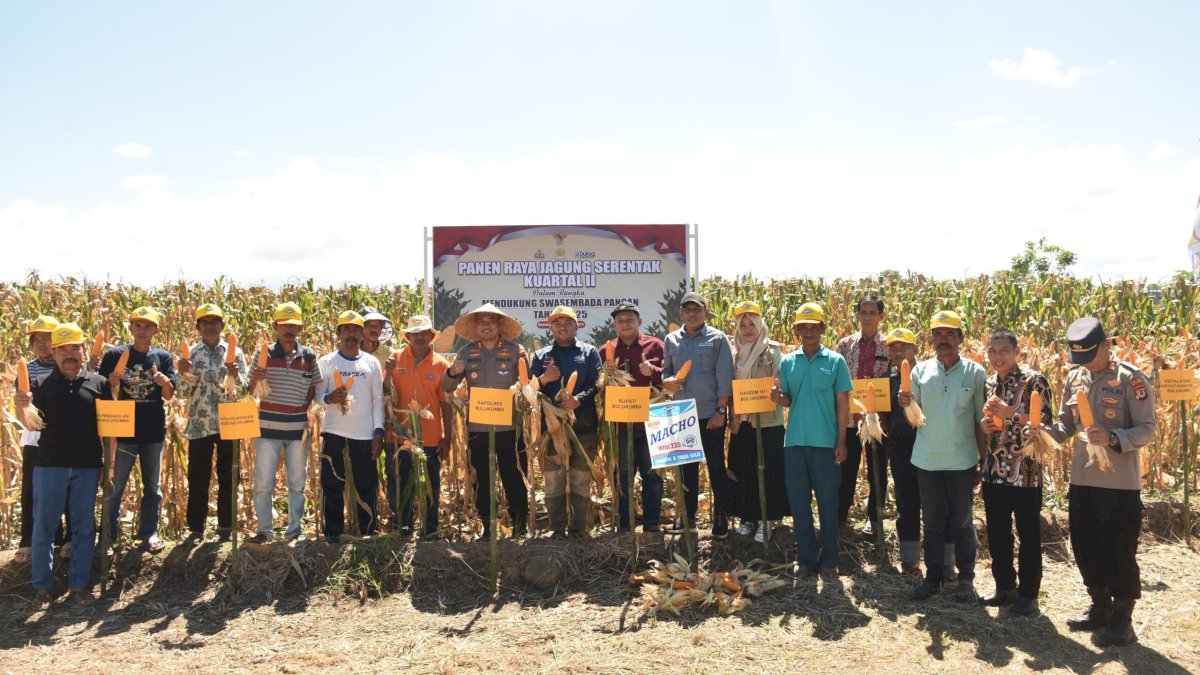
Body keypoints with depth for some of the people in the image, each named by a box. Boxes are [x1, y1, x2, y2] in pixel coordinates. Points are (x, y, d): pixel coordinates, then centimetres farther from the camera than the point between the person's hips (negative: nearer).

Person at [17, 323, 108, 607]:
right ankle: (42, 586, 17)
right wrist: (23, 407, -20)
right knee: (43, 528, 5)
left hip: (87, 467, 1)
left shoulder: (99, 383, 4)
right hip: (49, 466, 0)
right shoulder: (41, 384, 3)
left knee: (83, 528, 8)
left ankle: (79, 585, 18)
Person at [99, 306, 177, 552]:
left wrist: (164, 383, -23)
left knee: (153, 486, 11)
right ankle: (109, 535, 16)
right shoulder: (115, 355, -1)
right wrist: (113, 384, -20)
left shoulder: (163, 357, 3)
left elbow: (169, 396, -2)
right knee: (114, 486, 5)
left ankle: (149, 532, 23)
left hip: (154, 431, 2)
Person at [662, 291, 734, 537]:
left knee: (716, 467, 3)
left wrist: (721, 411, -12)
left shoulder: (717, 339, -3)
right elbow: (665, 370, 14)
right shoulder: (671, 340, 7)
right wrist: (667, 382, -10)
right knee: (687, 467, 12)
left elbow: (724, 378, -7)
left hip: (711, 415, -4)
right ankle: (688, 516, 23)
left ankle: (721, 517, 13)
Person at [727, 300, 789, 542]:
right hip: (741, 421, 3)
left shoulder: (773, 350, -1)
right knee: (742, 470, 7)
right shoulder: (732, 352, 9)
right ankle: (747, 516, 20)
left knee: (768, 470, -1)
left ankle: (764, 518, 10)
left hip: (768, 420, -3)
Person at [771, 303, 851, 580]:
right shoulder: (787, 362, 7)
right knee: (798, 503, 8)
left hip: (826, 443, -3)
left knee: (828, 504, 4)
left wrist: (841, 441, -6)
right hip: (795, 442, 3)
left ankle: (828, 561, 16)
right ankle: (806, 558, 20)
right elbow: (788, 400, 11)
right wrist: (778, 398, -12)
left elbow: (842, 403, -1)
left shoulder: (835, 361, -1)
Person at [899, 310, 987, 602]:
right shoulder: (921, 370, 2)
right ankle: (933, 576, 22)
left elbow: (981, 421, 0)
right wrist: (907, 405, -20)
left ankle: (966, 579, 19)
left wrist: (984, 460, -1)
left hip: (962, 460, -2)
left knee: (962, 523, 8)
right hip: (927, 460, 2)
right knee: (932, 522, 11)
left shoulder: (975, 372, -3)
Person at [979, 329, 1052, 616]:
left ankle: (1028, 593, 16)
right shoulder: (988, 384, 11)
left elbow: (1044, 422, -14)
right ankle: (1004, 586, 27)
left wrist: (1011, 412, -23)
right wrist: (984, 426, 0)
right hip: (994, 470, 6)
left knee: (1028, 535, 4)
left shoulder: (1034, 381, -8)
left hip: (1025, 470, -6)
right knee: (996, 533, 13)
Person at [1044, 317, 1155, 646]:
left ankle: (1122, 619, 16)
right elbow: (1066, 424, 14)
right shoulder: (1074, 378, 8)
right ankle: (1100, 607, 32)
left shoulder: (1131, 379, -10)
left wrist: (1113, 438, -29)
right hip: (1082, 478, 6)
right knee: (1085, 546, 14)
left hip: (1120, 482, -6)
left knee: (1119, 551, 1)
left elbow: (1147, 430, -12)